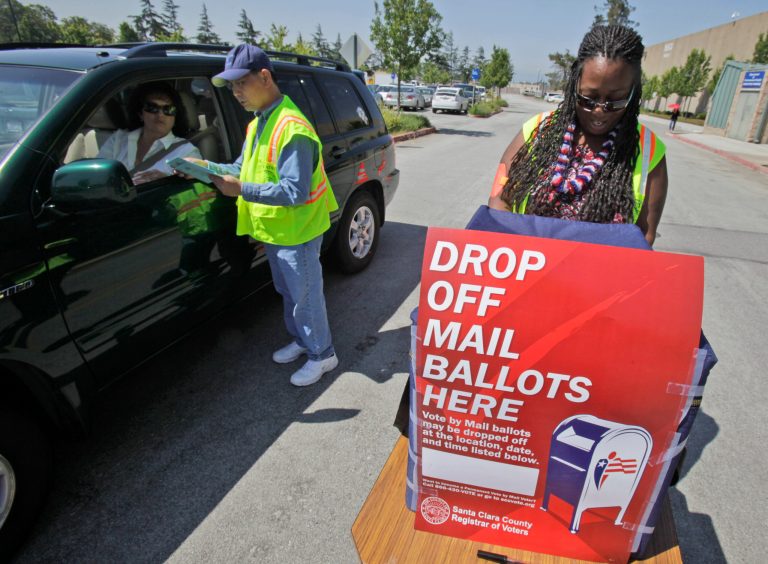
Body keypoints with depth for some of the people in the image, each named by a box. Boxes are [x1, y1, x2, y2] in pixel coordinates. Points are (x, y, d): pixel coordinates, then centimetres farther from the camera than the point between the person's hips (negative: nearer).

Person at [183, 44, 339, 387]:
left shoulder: (291, 127, -23)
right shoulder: (258, 123, 9)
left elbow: (295, 192, -28)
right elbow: (246, 168, 14)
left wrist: (242, 189, -28)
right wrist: (209, 167, -3)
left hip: (296, 233, -9)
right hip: (273, 230, 10)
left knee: (306, 297, 5)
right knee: (288, 293, 22)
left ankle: (322, 355, 24)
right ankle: (300, 341, 42)